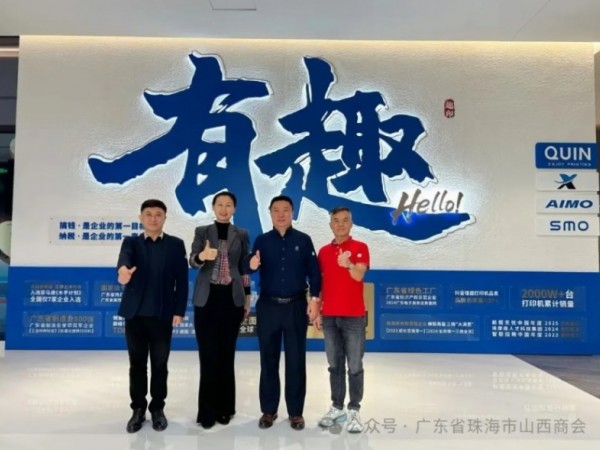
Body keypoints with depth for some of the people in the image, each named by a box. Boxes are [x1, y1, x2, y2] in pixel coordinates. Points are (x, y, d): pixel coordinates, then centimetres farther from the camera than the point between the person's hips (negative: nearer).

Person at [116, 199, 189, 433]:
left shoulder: (176, 244, 3)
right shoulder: (131, 242, 5)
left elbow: (182, 279, 0)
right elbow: (125, 257, -20)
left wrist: (179, 311, -7)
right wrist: (123, 269, -43)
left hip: (163, 314, -1)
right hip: (135, 313, 1)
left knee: (160, 365, 8)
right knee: (137, 364, 10)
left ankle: (157, 408, 24)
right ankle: (138, 409, 24)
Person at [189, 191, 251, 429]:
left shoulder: (241, 235, 7)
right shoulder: (202, 231, 4)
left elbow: (244, 267, 9)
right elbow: (192, 261, -10)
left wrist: (247, 297, 6)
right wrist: (202, 256, -32)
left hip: (232, 298, 1)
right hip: (207, 298, -1)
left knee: (227, 354, 6)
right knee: (208, 354, 0)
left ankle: (224, 408, 18)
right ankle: (208, 411, 11)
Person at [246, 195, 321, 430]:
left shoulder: (303, 240, 3)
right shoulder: (262, 240, 4)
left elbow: (314, 271, 1)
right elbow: (252, 264, -11)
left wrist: (315, 300, -7)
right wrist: (252, 264, -34)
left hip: (296, 306, -1)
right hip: (268, 306, 1)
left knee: (296, 360, 6)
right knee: (268, 360, 9)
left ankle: (296, 412, 18)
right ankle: (268, 410, 22)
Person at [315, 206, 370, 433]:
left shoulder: (360, 248, -4)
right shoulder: (323, 251, 9)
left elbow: (358, 276, -19)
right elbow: (320, 283, 13)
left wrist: (348, 264, -41)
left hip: (354, 316, -4)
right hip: (329, 316, 4)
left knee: (355, 367, 2)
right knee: (335, 365, 11)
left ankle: (354, 411, 11)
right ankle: (336, 407, 21)